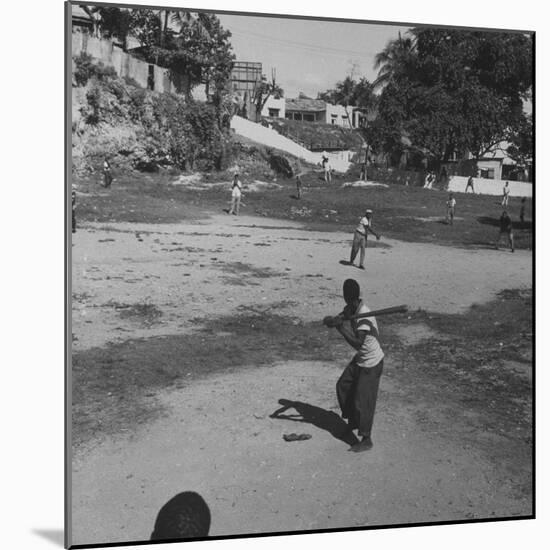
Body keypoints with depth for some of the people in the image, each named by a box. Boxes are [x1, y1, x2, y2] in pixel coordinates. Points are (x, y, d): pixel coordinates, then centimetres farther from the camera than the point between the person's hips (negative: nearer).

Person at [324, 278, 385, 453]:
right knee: (343, 387, 18)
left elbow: (358, 343, -37)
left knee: (362, 401, -5)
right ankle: (352, 422, 37)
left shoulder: (364, 317, -30)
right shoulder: (351, 308, -4)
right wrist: (335, 320, -29)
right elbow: (338, 319, -5)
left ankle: (366, 440, 8)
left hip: (371, 363, -9)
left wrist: (341, 327, -37)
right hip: (360, 359, 9)